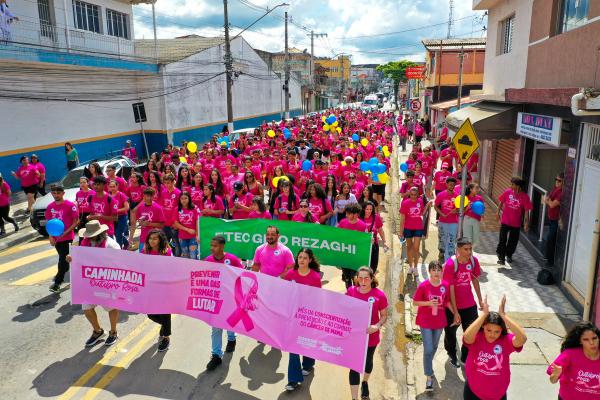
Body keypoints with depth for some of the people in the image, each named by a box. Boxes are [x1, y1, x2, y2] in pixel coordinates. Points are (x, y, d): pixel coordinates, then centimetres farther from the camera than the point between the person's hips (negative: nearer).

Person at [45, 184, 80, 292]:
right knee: (64, 258, 19)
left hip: (67, 237, -5)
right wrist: (50, 237, 0)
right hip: (56, 238, 5)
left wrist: (65, 232, -17)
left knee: (63, 259, -4)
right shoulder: (50, 207, 4)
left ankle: (58, 282, 6)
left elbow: (76, 222, -10)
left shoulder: (70, 205, -11)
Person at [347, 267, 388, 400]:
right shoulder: (351, 292, -12)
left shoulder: (379, 295, -16)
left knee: (368, 361, 25)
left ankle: (365, 383, 56)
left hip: (371, 336, 1)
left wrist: (377, 326, -23)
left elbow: (384, 315, -6)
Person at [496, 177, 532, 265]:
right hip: (505, 221, 0)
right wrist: (498, 212, 11)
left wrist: (526, 223, -10)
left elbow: (526, 211, -10)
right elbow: (501, 202, 6)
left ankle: (509, 255, 37)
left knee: (513, 241, 15)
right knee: (502, 240, -1)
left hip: (516, 223, 0)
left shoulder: (524, 197, -13)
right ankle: (501, 257, 9)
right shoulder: (507, 192, -9)